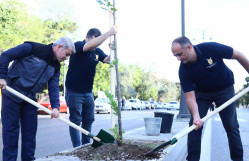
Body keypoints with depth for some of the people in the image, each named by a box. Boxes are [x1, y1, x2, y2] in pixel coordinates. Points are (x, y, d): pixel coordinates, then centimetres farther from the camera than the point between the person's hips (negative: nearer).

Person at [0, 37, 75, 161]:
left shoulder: (56, 66, 5)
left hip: (30, 98, 7)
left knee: (30, 130, 9)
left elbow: (54, 87, -2)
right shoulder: (34, 48, -15)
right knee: (11, 128, -2)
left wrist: (55, 106, -16)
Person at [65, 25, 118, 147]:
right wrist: (110, 32, -31)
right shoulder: (78, 45, -13)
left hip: (88, 92, 7)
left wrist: (112, 51, -26)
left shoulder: (97, 51, 6)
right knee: (75, 121, -1)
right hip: (74, 92, -6)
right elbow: (91, 45, -32)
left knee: (89, 120, 12)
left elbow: (107, 60, -5)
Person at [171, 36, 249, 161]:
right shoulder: (183, 71, -23)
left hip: (224, 88, -1)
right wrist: (196, 116, -41)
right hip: (201, 92, 2)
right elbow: (190, 97, -25)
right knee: (194, 125, -8)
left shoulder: (211, 48, -29)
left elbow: (239, 56, -14)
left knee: (231, 125, -3)